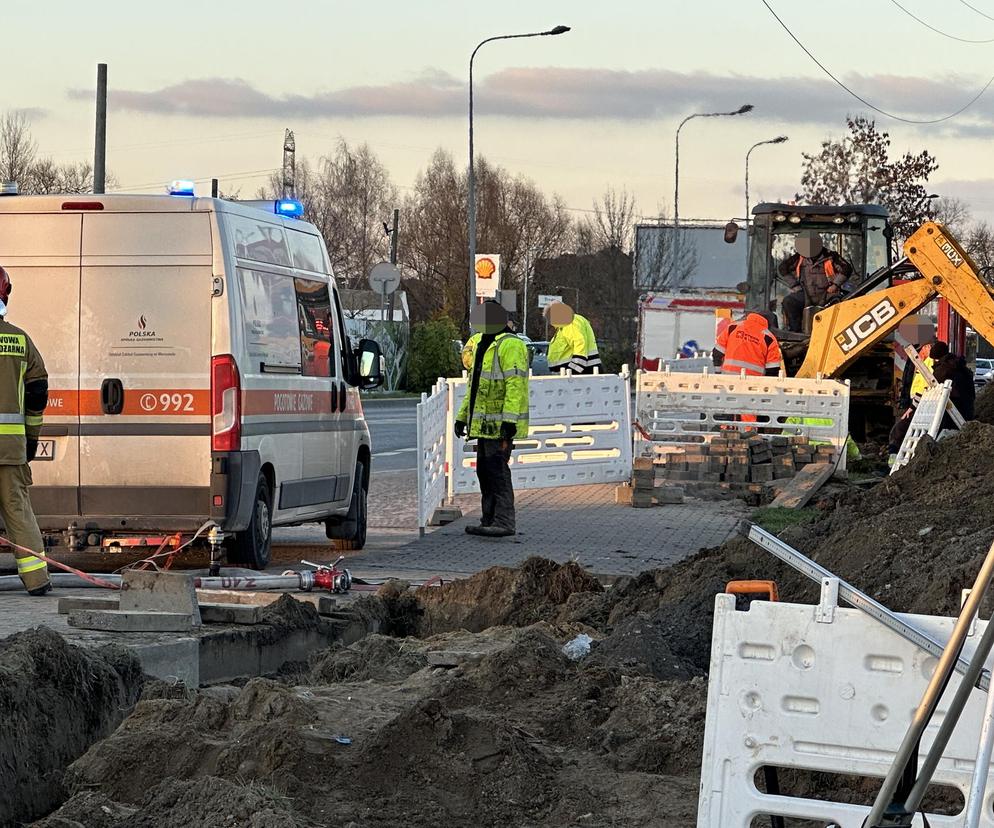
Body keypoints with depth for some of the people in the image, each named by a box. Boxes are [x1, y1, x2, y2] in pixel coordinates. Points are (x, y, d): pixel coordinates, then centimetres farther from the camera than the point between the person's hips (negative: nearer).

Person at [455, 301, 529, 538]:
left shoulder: (510, 346, -12)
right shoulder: (483, 346, 20)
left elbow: (515, 386, -20)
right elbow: (474, 386, 28)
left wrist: (509, 421, -26)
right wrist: (462, 417, 26)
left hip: (500, 425, -10)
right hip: (485, 424, 10)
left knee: (497, 470, -12)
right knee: (484, 471, 12)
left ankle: (504, 522, -10)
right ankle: (489, 521, 18)